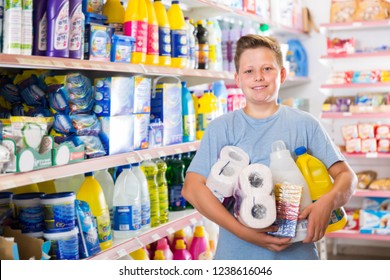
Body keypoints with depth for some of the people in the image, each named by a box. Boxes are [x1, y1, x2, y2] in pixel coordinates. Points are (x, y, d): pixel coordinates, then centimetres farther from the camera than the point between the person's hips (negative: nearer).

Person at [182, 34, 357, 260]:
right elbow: (192, 188, -11)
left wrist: (328, 201, -22)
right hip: (236, 254, -1)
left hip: (298, 253, 1)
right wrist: (243, 231, -20)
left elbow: (346, 176, 0)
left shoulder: (305, 124, 1)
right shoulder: (222, 127, -2)